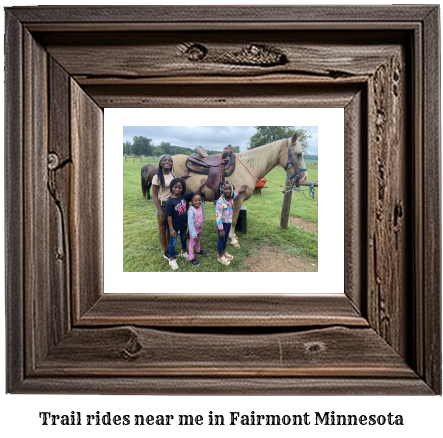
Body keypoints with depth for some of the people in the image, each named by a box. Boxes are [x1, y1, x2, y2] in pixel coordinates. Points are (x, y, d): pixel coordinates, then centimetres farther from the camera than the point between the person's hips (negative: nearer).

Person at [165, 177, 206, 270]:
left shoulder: (185, 196, -12)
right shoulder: (170, 201, -23)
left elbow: (195, 193, -3)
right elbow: (169, 216, -18)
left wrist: (201, 186, -22)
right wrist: (171, 229, -17)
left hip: (184, 224, 5)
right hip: (175, 226, -5)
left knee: (183, 239, 27)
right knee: (173, 242, 10)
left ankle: (184, 252, 52)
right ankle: (172, 259, 26)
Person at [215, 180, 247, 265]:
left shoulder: (231, 198, -5)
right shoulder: (220, 202, -28)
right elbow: (218, 216, -27)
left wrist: (239, 191, 29)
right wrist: (221, 229, -26)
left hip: (229, 222, 7)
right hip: (223, 223, -7)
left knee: (226, 238, 23)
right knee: (221, 239, 9)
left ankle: (224, 252, 44)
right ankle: (220, 256, 27)